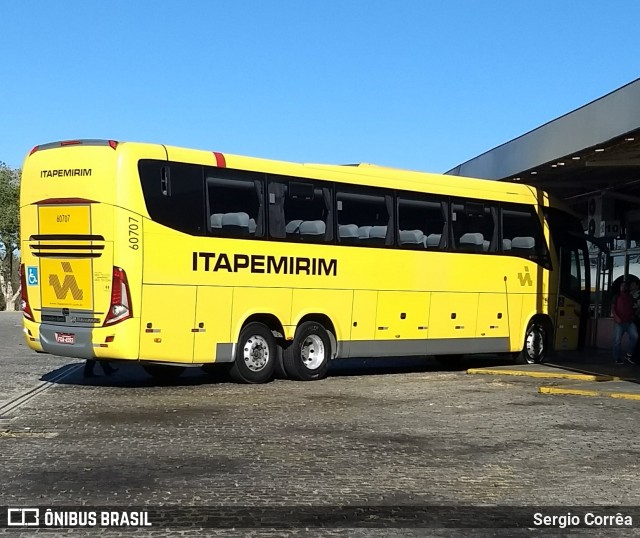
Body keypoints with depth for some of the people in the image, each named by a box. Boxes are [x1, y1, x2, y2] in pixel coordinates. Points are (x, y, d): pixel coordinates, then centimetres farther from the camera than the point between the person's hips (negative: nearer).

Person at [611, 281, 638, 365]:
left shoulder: (630, 297, 16)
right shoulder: (617, 296, 5)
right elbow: (612, 308, -2)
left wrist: (632, 316, 9)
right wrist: (616, 317, -16)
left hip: (629, 321, 3)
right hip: (619, 322, -3)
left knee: (635, 336, -16)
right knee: (617, 340, -4)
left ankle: (629, 354, -3)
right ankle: (617, 358, 7)